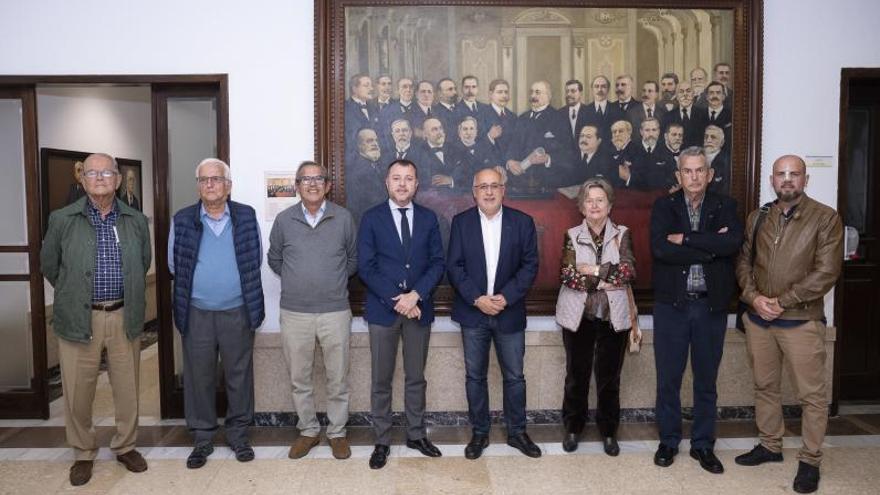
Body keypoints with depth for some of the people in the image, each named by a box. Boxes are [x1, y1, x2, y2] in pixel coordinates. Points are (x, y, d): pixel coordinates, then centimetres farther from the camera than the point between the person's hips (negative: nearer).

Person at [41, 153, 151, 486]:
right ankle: (83, 453, 29)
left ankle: (125, 446, 31)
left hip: (124, 317, 1)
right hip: (79, 319, -1)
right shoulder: (62, 220, -2)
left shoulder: (136, 221, 4)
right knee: (78, 392, 8)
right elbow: (49, 266, 10)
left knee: (127, 388, 11)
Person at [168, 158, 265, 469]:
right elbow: (175, 265, 6)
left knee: (239, 376, 10)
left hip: (238, 312, 0)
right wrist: (195, 286, 8)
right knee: (198, 378, 9)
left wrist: (238, 284, 6)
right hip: (196, 313, 0)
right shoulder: (182, 220, 0)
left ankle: (238, 434, 25)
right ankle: (202, 438, 25)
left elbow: (256, 260, 6)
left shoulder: (247, 217, 0)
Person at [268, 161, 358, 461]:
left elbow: (353, 259, 11)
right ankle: (308, 431, 29)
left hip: (335, 312, -1)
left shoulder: (343, 218, -1)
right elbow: (274, 259, 15)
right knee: (299, 379, 11)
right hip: (294, 313, 1)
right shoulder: (284, 220, 1)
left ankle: (337, 433, 24)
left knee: (338, 379, 7)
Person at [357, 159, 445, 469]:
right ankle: (382, 441, 19)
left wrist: (415, 295, -14)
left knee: (416, 377, 13)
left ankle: (416, 435, 27)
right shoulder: (371, 218, -1)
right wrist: (395, 299, -14)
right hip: (382, 308, -2)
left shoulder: (428, 218, 6)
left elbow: (437, 263, 1)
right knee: (381, 380, 6)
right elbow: (365, 267, -6)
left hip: (419, 307, 2)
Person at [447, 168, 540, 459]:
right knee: (475, 377, 9)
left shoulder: (522, 222, -1)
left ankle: (517, 432, 26)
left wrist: (506, 297, -15)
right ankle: (479, 433, 24)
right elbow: (454, 266, -3)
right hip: (473, 312, 0)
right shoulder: (461, 222, 0)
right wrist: (477, 299, -14)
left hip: (509, 312, 0)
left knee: (514, 376, 9)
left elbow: (530, 265, -3)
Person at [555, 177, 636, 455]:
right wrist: (604, 281, -15)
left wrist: (594, 270, -16)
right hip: (578, 316, 0)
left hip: (614, 316, 0)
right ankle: (573, 428, 27)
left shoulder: (622, 234, 2)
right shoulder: (572, 235, 0)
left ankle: (609, 431, 26)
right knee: (576, 374, 11)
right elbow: (567, 275, -11)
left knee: (609, 377, 9)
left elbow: (629, 271, -11)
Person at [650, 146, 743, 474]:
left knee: (706, 379, 12)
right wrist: (710, 247, -15)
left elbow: (734, 243, -17)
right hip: (671, 305, -1)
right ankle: (668, 441, 25)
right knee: (668, 378, 8)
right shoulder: (664, 206, 0)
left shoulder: (725, 206, 3)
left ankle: (703, 445, 27)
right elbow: (660, 249, -17)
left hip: (711, 306, 1)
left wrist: (685, 239, -17)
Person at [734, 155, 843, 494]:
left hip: (801, 321, -4)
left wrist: (782, 302, -15)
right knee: (764, 386, 15)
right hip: (757, 319, 5)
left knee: (812, 394, 3)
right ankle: (770, 446, 31)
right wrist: (753, 297, -8)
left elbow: (827, 272, -12)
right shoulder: (757, 218, 9)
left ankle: (810, 461, 18)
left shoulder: (826, 218, -5)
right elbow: (744, 262, 9)